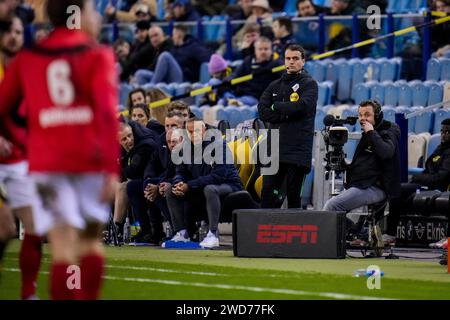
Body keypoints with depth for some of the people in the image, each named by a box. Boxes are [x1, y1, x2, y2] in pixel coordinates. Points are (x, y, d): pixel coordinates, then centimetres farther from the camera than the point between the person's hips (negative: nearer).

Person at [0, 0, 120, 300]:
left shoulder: (26, 59, 9)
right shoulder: (98, 56, 1)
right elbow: (107, 113, -10)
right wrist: (112, 168, -12)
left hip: (46, 163, 1)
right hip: (90, 162, -1)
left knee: (64, 248, -5)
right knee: (90, 241, 17)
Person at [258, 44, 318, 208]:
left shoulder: (309, 84, 4)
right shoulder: (275, 86, 17)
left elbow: (302, 106, -15)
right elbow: (262, 111, 4)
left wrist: (276, 107, -4)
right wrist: (286, 114, -8)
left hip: (298, 150, -4)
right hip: (275, 147, 4)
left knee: (293, 194, 0)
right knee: (268, 191, -4)